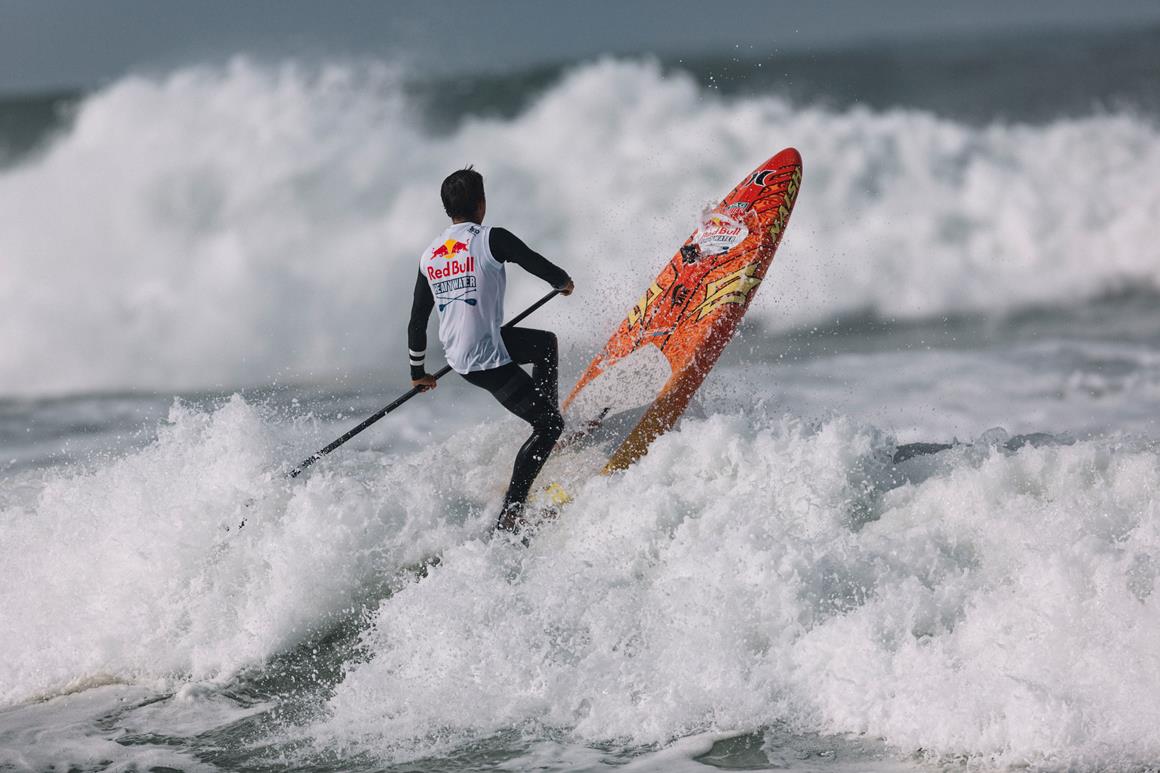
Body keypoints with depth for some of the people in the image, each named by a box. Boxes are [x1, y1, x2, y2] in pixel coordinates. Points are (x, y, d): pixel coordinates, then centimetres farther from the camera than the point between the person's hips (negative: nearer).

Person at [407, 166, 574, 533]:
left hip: (456, 353, 8)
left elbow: (417, 321, 12)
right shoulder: (491, 239, -15)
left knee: (546, 343, 28)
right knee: (549, 425, 2)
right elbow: (538, 265, -11)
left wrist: (418, 371, 26)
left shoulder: (429, 256, 6)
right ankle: (509, 514, -2)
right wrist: (563, 282, 14)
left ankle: (544, 414, 32)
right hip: (488, 359, -8)